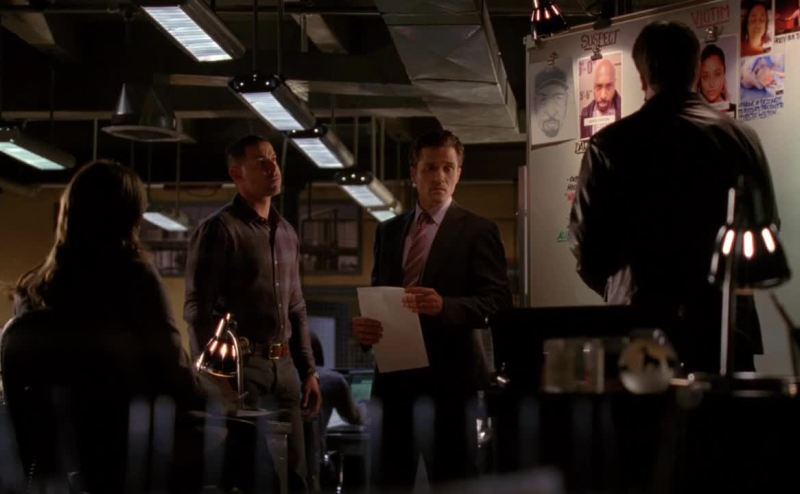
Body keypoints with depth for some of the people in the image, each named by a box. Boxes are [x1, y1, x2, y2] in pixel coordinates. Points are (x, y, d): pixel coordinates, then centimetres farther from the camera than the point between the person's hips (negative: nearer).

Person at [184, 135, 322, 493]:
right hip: (241, 367, -7)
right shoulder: (218, 230, -7)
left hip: (284, 368, 7)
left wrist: (308, 370, 16)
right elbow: (198, 308, -11)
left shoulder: (286, 233, 16)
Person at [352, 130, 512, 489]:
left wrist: (444, 306, -26)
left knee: (451, 481, -1)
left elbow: (498, 301, -9)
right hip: (393, 374, 5)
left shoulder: (477, 230, -1)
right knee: (388, 479, 8)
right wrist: (363, 325, -5)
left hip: (447, 375, -5)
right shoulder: (388, 231, 16)